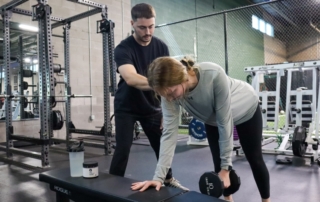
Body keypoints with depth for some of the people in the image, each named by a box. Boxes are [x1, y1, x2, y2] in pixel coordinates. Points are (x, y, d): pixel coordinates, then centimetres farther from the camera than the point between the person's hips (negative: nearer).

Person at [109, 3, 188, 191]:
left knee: (163, 145, 11)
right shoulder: (123, 49, -20)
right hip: (126, 108, -4)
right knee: (123, 150, -8)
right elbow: (131, 78, -39)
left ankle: (169, 179, 33)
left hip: (152, 106, 4)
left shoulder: (161, 47, -6)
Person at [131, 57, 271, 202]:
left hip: (246, 109, -3)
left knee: (254, 160, 11)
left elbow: (225, 122, -35)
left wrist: (226, 166, -27)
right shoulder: (170, 91, -32)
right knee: (218, 165, 2)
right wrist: (158, 176, -35)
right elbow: (169, 132, -30)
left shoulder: (214, 75, -44)